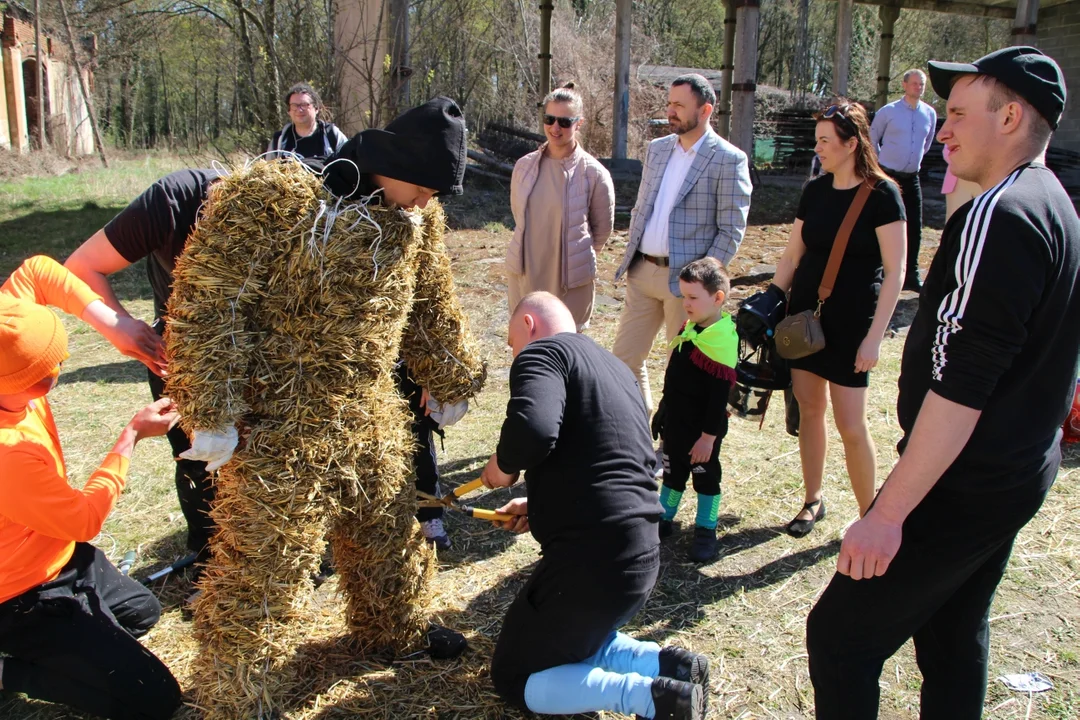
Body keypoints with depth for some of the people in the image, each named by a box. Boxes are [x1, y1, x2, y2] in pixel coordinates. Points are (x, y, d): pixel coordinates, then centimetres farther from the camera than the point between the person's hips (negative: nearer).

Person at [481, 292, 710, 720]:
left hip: (593, 557, -9)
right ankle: (666, 666, 9)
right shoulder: (613, 367, 19)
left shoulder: (544, 352, -7)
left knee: (513, 677, 12)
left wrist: (503, 466, -8)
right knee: (570, 644, 30)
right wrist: (541, 505, 24)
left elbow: (533, 428, -29)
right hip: (640, 553, 9)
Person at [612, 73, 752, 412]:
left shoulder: (728, 159, -8)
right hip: (643, 271, 6)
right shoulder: (657, 149, 11)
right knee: (624, 356, 11)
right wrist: (631, 257, 10)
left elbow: (732, 230, -10)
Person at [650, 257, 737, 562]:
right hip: (675, 419, 7)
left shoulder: (722, 340, -24)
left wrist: (708, 436, -20)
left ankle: (706, 531, 24)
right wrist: (665, 409, 19)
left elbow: (720, 395, -22)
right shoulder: (691, 325, 2)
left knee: (705, 476, 9)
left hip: (701, 428, -7)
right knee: (672, 471, 19)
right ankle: (664, 520, 35)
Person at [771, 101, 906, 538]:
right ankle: (813, 499, 26)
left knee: (850, 425, -3)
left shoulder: (881, 194, -10)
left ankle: (870, 514, 16)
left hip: (852, 322, -5)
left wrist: (874, 336, -15)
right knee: (809, 409, 10)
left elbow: (895, 271, -12)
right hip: (805, 314, 5)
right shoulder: (815, 191, 7)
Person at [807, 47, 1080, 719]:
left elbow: (959, 386, -27)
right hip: (1021, 474, 10)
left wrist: (889, 514, -24)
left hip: (963, 486, -10)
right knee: (954, 641, 21)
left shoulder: (998, 216, -21)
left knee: (840, 637, -3)